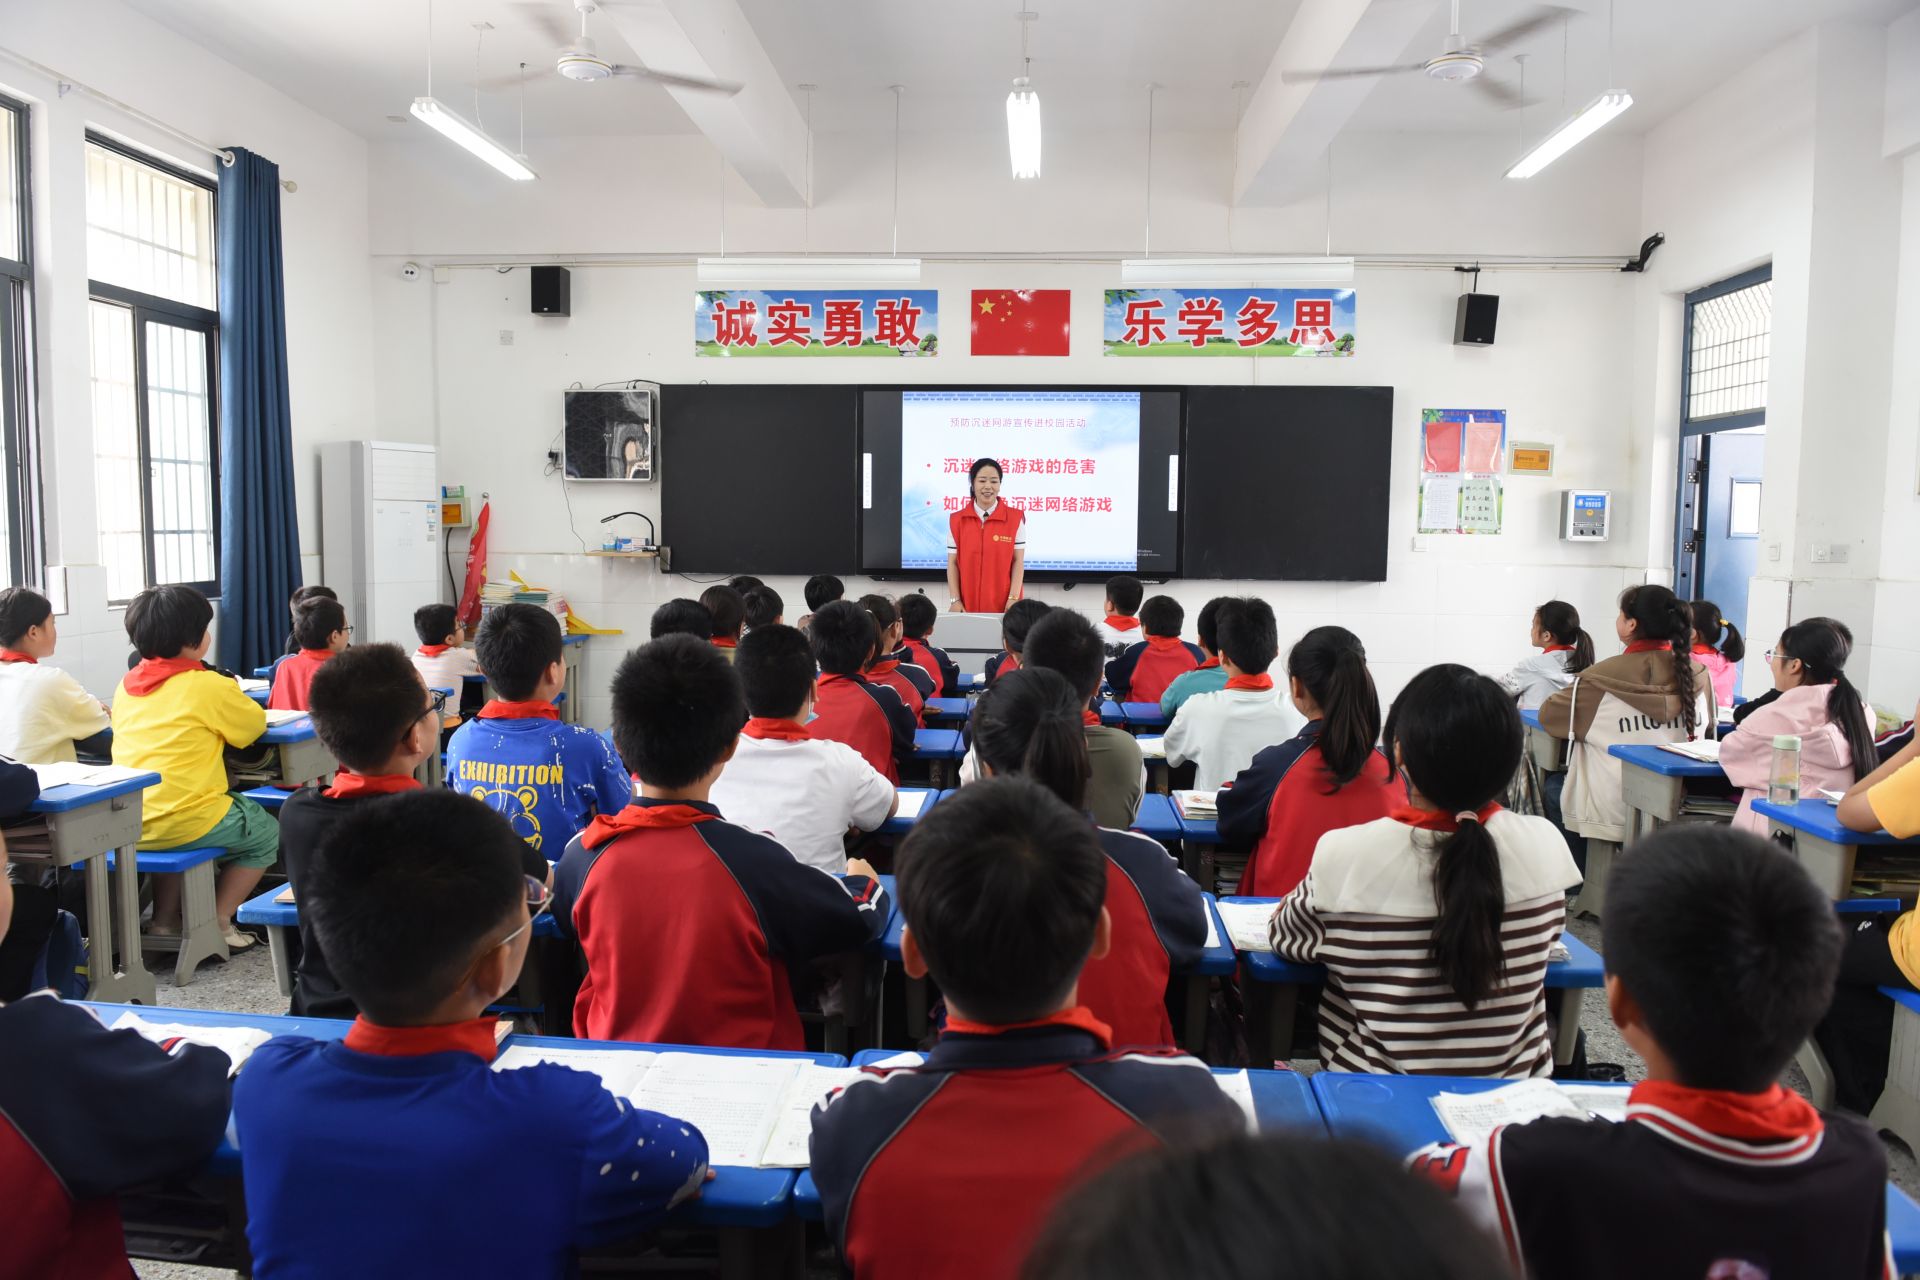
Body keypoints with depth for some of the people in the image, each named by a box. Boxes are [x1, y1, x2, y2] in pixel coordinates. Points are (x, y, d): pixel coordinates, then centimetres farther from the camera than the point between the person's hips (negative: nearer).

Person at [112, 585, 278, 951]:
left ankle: (164, 920, 32)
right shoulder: (207, 685, -12)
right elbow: (255, 724, 1)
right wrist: (232, 699, 20)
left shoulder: (126, 686, 9)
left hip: (125, 826, 7)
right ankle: (217, 924, 12)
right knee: (266, 832, 17)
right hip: (185, 823, -7)